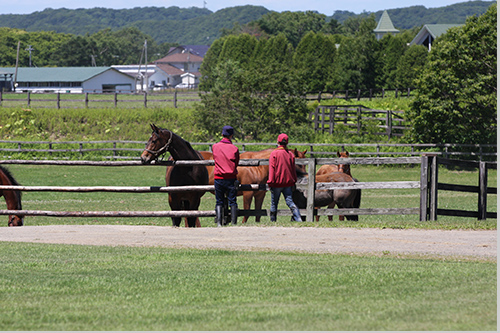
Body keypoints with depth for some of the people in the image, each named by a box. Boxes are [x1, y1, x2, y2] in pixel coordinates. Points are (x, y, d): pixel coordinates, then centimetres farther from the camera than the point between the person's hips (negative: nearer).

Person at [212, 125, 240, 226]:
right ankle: (234, 223, 0)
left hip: (218, 177, 1)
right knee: (232, 202, 3)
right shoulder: (235, 149, -4)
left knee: (219, 202, 6)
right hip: (231, 178, -1)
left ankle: (219, 223, -1)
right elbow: (236, 163, 6)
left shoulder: (215, 147, 1)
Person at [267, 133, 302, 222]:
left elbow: (272, 168, -9)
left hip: (277, 182, -3)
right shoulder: (290, 154, 6)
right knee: (289, 201, 1)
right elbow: (293, 169, 11)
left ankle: (273, 220, 13)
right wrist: (293, 182, 19)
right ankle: (298, 218, -15)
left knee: (274, 203, 8)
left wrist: (270, 182, -7)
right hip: (288, 182, 3)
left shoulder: (274, 153, -7)